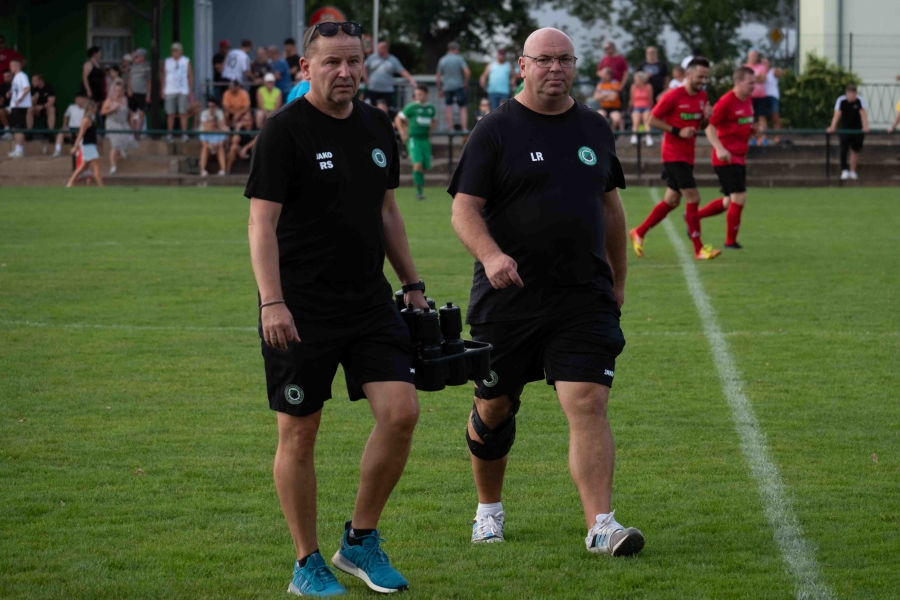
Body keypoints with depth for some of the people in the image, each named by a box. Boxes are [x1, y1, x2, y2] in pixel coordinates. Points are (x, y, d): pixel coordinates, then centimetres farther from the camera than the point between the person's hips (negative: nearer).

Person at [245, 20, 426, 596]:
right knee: (299, 435, 1)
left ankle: (361, 539, 10)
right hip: (300, 311, -5)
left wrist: (412, 283, 17)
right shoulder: (285, 131, -9)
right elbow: (263, 221, -13)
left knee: (401, 411, -7)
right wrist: (273, 303, -21)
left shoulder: (377, 126, 10)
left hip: (369, 303, 5)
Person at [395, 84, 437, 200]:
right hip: (413, 139, -5)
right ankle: (419, 191, -16)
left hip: (425, 139, 5)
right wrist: (402, 133, -6)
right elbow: (398, 119, 2)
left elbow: (435, 122, 27)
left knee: (425, 167, 4)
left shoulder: (431, 108, 8)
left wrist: (429, 131, 11)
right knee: (418, 164, -20)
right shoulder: (411, 107, -5)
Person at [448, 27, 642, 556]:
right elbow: (464, 210, -8)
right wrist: (490, 255, -27)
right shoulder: (495, 131, -3)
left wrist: (619, 279, 23)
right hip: (507, 296, -2)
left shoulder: (595, 129, 11)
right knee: (493, 409, 10)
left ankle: (601, 527, -15)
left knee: (589, 403, -12)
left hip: (584, 299, 2)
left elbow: (611, 207, 22)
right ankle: (489, 509, 32)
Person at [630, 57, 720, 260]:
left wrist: (706, 117, -5)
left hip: (687, 156, 8)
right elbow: (653, 120, -11)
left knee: (672, 201, 14)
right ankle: (698, 249, -7)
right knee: (693, 198, -11)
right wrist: (678, 132, -20)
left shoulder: (702, 96, 8)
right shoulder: (673, 96, -14)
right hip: (673, 155, -8)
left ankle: (639, 233, 28)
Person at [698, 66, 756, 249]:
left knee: (730, 202, 14)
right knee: (739, 197, -10)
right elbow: (710, 127, -16)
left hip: (740, 158, 9)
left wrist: (752, 130, 3)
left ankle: (693, 216, 29)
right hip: (726, 157, -9)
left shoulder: (748, 101, 10)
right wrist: (720, 148, -28)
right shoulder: (726, 102, -16)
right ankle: (730, 241, 3)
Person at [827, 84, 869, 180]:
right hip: (845, 129, -1)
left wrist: (865, 126, -33)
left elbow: (863, 113, -20)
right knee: (844, 150, -13)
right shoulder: (841, 100, -16)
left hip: (857, 128, 1)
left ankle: (852, 172, 16)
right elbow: (837, 114, -24)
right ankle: (844, 170, -11)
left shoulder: (859, 100, -14)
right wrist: (832, 127, -37)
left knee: (855, 150, 7)